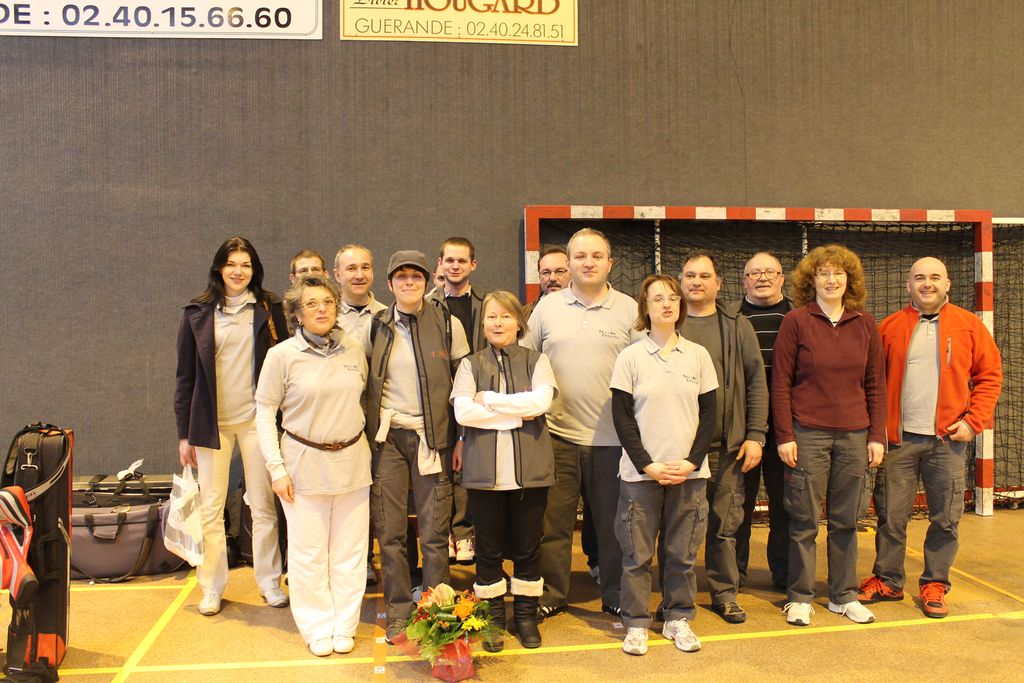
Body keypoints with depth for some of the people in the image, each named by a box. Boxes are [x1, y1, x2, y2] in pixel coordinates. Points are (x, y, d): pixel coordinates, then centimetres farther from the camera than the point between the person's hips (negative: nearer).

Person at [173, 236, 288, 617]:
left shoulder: (269, 309, 2)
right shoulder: (198, 313, 3)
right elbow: (185, 375, 5)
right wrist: (184, 433, 3)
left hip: (257, 418, 0)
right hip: (212, 422, 1)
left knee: (264, 506, 6)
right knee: (210, 508, 5)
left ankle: (270, 582, 20)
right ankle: (211, 588, 19)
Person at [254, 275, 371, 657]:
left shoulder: (355, 349, 1)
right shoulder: (282, 355, -7)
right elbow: (265, 411, -3)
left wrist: (365, 445, 10)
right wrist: (276, 467, -8)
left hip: (352, 460, 3)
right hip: (304, 463, -2)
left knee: (349, 549, 9)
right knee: (308, 552, 6)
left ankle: (344, 626, 25)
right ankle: (318, 628, 23)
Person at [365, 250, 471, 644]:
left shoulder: (449, 325, 0)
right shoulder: (376, 328, 6)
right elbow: (366, 385, 14)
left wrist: (461, 438, 0)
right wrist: (369, 433, 7)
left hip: (431, 437, -2)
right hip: (387, 438, 2)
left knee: (434, 531, 1)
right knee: (389, 530, 4)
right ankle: (398, 612, 18)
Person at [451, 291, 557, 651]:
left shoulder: (537, 361, 7)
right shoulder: (470, 364, 7)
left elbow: (540, 401, -12)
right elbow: (462, 412, -9)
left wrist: (489, 399, -10)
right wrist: (516, 415, -10)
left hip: (530, 468, 0)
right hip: (485, 469, 0)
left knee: (527, 546, 9)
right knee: (489, 548, 8)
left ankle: (526, 615, 25)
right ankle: (492, 617, 23)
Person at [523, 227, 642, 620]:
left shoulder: (629, 310, 4)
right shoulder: (547, 307, 7)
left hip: (612, 436, -1)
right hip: (557, 433, 1)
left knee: (612, 522, 10)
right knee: (553, 521, 8)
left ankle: (615, 596, 27)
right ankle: (551, 596, 23)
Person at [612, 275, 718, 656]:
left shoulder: (698, 355, 5)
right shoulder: (630, 357, -1)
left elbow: (709, 414, 6)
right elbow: (622, 417, -3)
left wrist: (692, 461, -6)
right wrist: (648, 465, -10)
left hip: (688, 472, 2)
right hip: (640, 472, -2)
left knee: (682, 553, 9)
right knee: (637, 553, 4)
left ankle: (678, 619, 24)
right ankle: (636, 623, 17)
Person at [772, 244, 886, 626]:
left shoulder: (865, 325, 7)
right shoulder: (796, 321, -3)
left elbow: (876, 384, 10)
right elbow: (780, 382, -4)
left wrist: (877, 435, 4)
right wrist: (785, 436, -9)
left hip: (854, 436, 3)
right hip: (808, 434, -3)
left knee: (846, 520, 11)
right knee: (804, 520, 4)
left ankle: (843, 595, 25)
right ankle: (799, 597, 17)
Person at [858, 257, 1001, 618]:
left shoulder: (968, 325, 5)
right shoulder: (889, 327, 5)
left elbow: (990, 375, 5)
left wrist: (973, 421, -5)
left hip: (948, 439, 0)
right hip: (899, 438, 0)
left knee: (945, 518, 6)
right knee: (891, 515, 5)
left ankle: (934, 585, 22)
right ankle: (887, 581, 20)